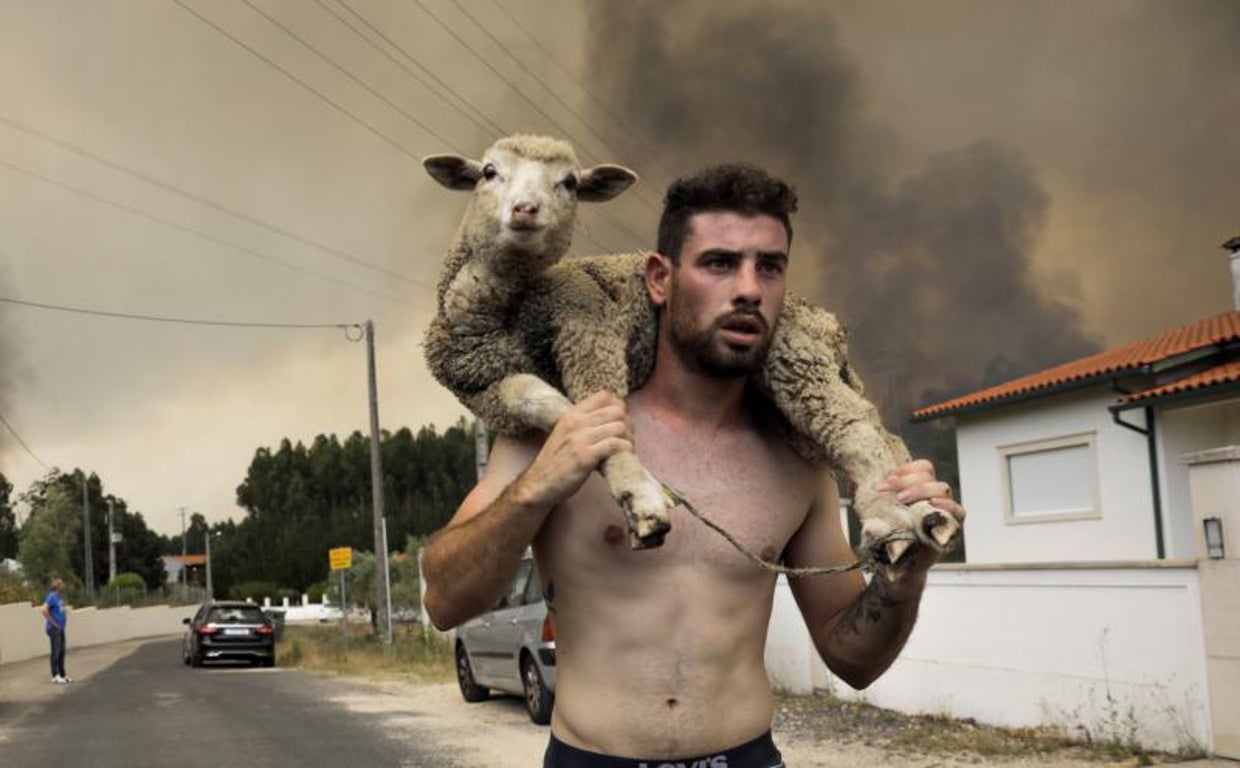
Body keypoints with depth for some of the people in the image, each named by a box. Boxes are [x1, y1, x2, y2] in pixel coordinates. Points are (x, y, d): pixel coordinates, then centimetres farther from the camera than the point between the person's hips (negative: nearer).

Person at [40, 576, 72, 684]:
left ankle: (63, 674, 18)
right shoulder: (52, 597, -15)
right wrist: (52, 622, -20)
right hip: (54, 629, -8)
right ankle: (55, 676, 1)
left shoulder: (60, 596, 12)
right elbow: (43, 609, -29)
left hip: (60, 628, 8)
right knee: (56, 651, -4)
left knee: (61, 652, 11)